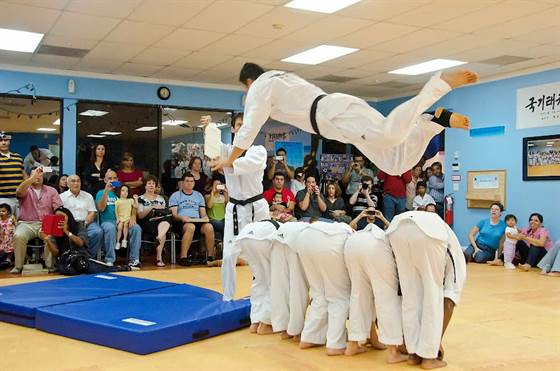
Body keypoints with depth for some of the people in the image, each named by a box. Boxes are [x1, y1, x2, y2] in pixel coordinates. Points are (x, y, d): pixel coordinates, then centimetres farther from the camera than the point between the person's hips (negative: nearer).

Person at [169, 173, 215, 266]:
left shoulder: (198, 195, 24)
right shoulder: (175, 196, 12)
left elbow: (203, 213, 19)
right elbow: (173, 215, 1)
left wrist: (205, 217, -5)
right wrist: (182, 217, -20)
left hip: (198, 221, 3)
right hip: (182, 222, -3)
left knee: (209, 227, -30)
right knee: (190, 227, -39)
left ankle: (210, 257, -24)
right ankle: (183, 257, -36)